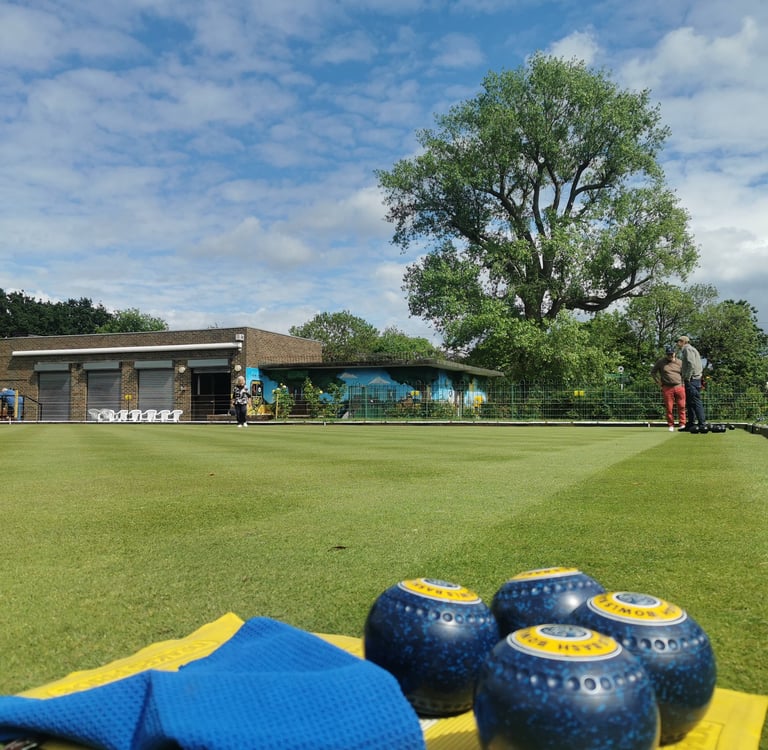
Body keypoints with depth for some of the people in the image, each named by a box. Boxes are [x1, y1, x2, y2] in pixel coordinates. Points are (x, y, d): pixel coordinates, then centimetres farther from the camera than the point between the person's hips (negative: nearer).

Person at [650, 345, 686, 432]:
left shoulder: (680, 362, 11)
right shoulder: (660, 362, 6)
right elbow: (653, 372, 12)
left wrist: (683, 384, 7)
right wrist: (658, 382, 5)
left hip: (680, 387, 1)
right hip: (667, 388, -1)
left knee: (682, 407, -1)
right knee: (669, 408, -1)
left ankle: (682, 424, 5)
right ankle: (671, 425, 6)